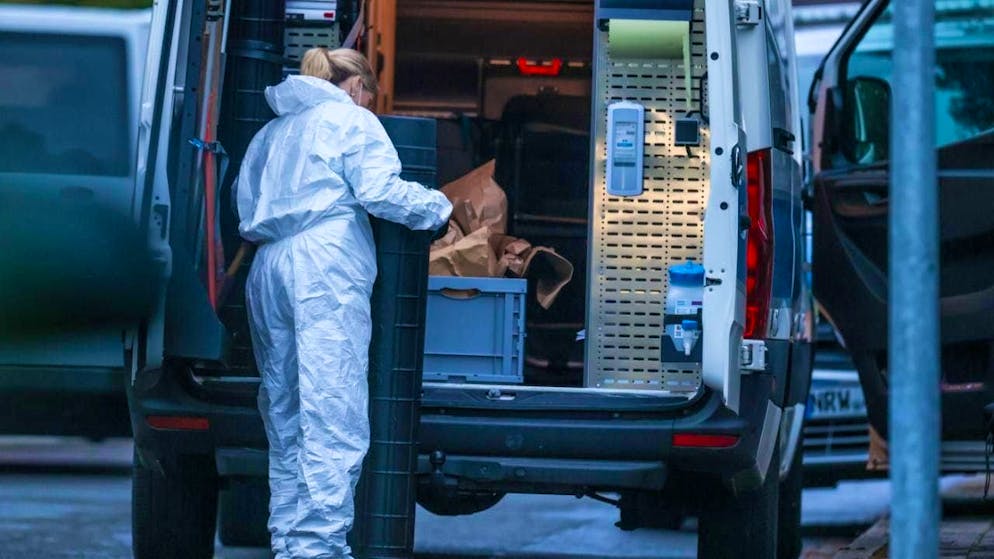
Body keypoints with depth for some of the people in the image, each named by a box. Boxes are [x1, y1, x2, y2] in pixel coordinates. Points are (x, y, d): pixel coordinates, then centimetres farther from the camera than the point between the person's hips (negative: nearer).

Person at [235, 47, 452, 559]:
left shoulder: (272, 131, 26)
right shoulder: (350, 119, 6)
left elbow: (247, 214, 25)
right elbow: (380, 191, -6)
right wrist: (437, 208, 7)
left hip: (268, 269, 8)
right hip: (325, 267, -7)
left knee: (285, 412, 11)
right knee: (333, 414, -11)